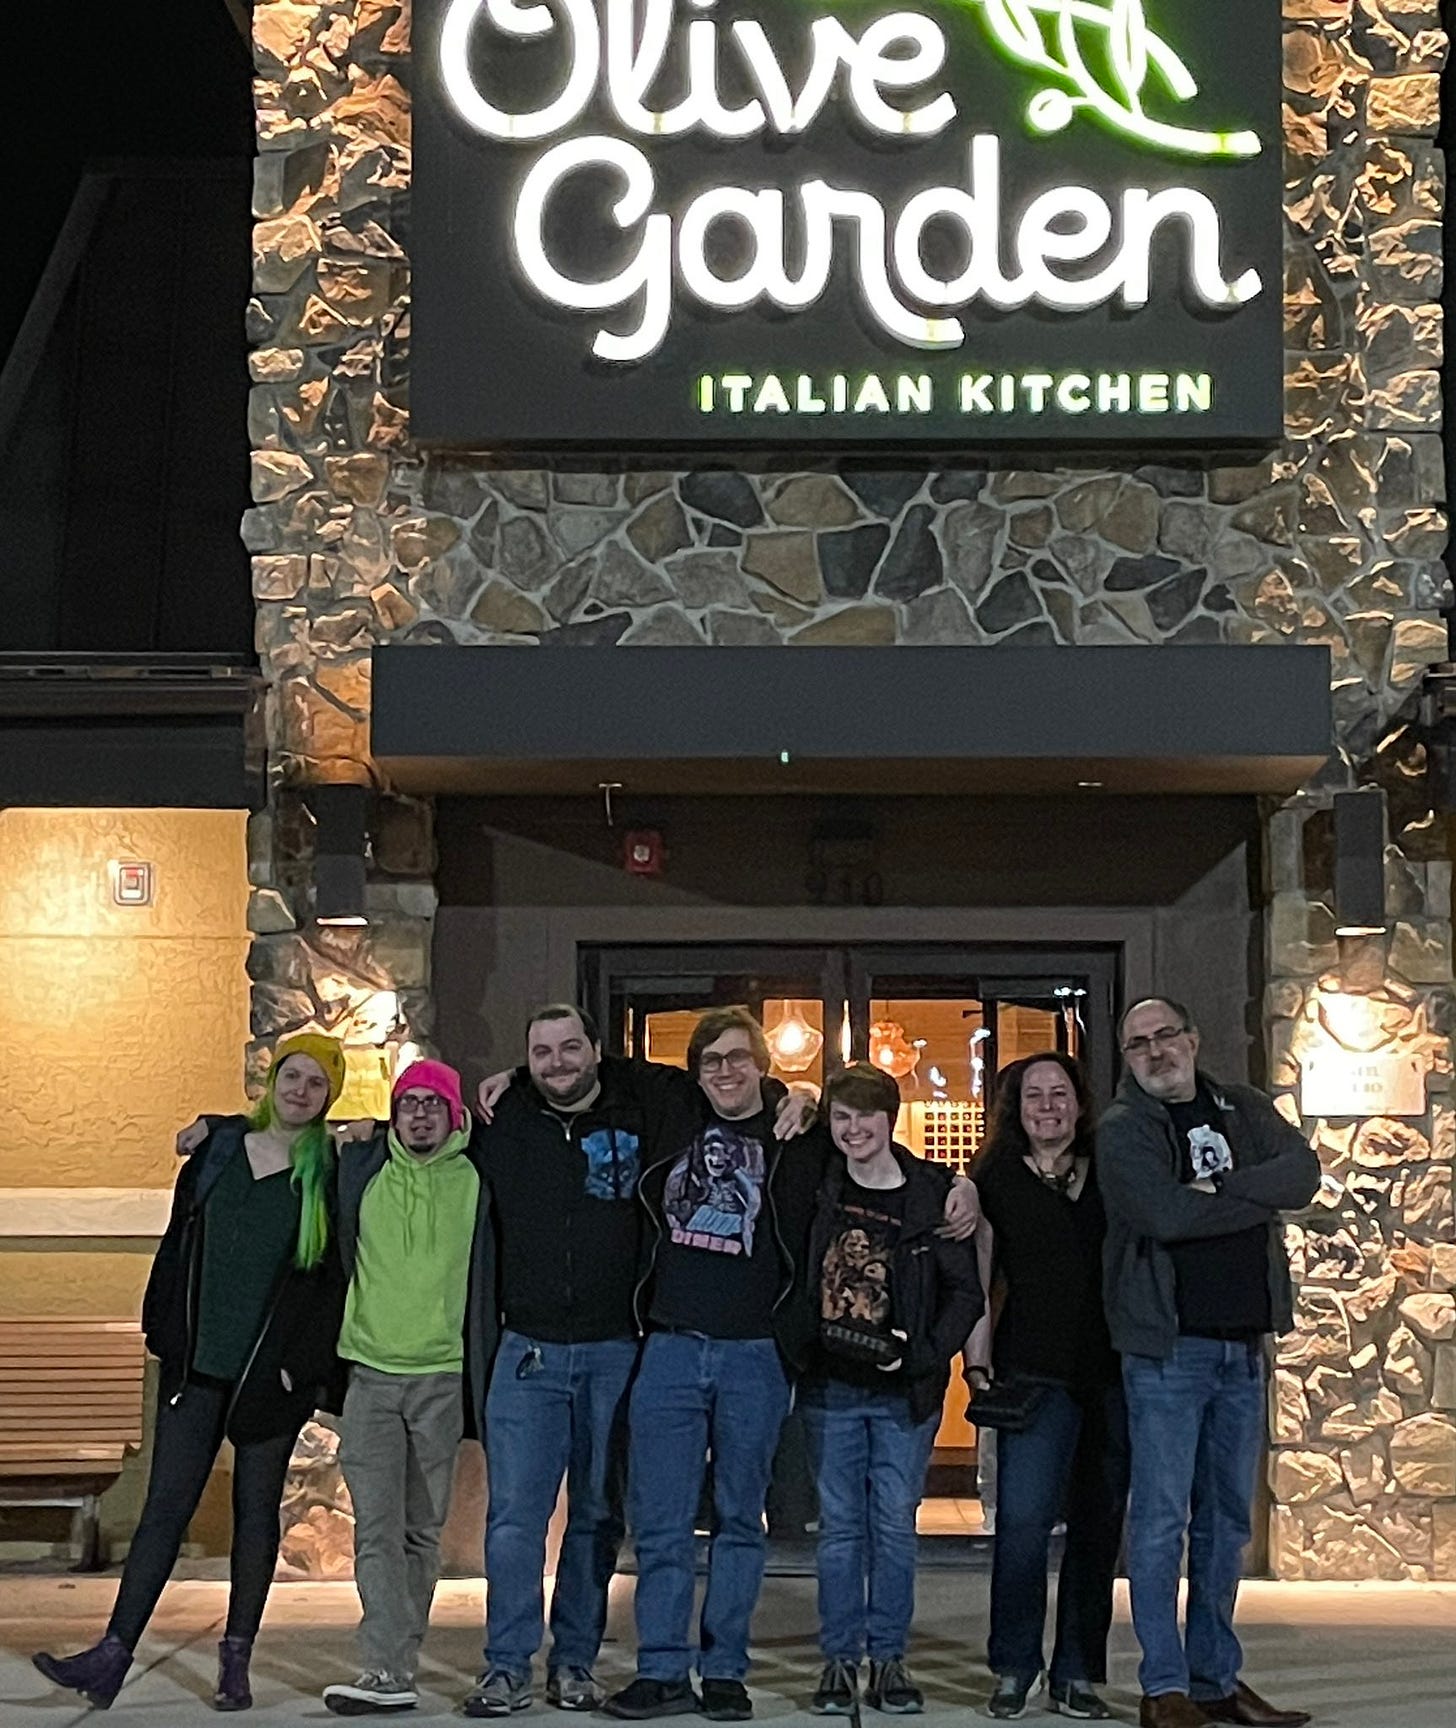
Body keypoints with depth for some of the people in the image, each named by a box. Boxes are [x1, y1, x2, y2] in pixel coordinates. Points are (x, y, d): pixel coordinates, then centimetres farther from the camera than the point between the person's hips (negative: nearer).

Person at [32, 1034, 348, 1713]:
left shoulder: (332, 1172, -2)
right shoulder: (218, 1150, 7)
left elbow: (336, 1276, -3)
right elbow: (179, 1244, 10)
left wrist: (306, 1366, -8)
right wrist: (167, 1336, 4)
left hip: (272, 1374, -2)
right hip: (199, 1364, 2)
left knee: (256, 1510, 7)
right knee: (165, 1505, 1)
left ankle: (236, 1661, 15)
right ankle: (113, 1655, 2)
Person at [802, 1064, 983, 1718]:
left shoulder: (933, 1194, -3)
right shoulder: (818, 1188, 3)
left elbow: (966, 1291, 0)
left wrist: (923, 1353, -12)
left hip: (904, 1391, -1)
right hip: (829, 1386, 1)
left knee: (895, 1525, 4)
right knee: (840, 1526, 5)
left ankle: (888, 1659, 13)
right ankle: (840, 1660, 12)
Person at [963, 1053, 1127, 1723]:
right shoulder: (994, 1179, 6)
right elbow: (976, 1282, 5)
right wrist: (977, 1363, -3)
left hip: (1113, 1375, 3)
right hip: (1033, 1375, -3)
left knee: (1098, 1526, 6)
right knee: (1023, 1520, -11)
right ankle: (1013, 1672, 2)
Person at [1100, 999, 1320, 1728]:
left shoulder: (1243, 1110, 11)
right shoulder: (1123, 1130, -4)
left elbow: (1304, 1171, -7)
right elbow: (1169, 1214, -20)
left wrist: (1218, 1190, -18)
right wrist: (1260, 1197, -8)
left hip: (1243, 1345, 5)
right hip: (1167, 1345, -5)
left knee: (1227, 1519, 12)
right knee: (1162, 1518, -5)